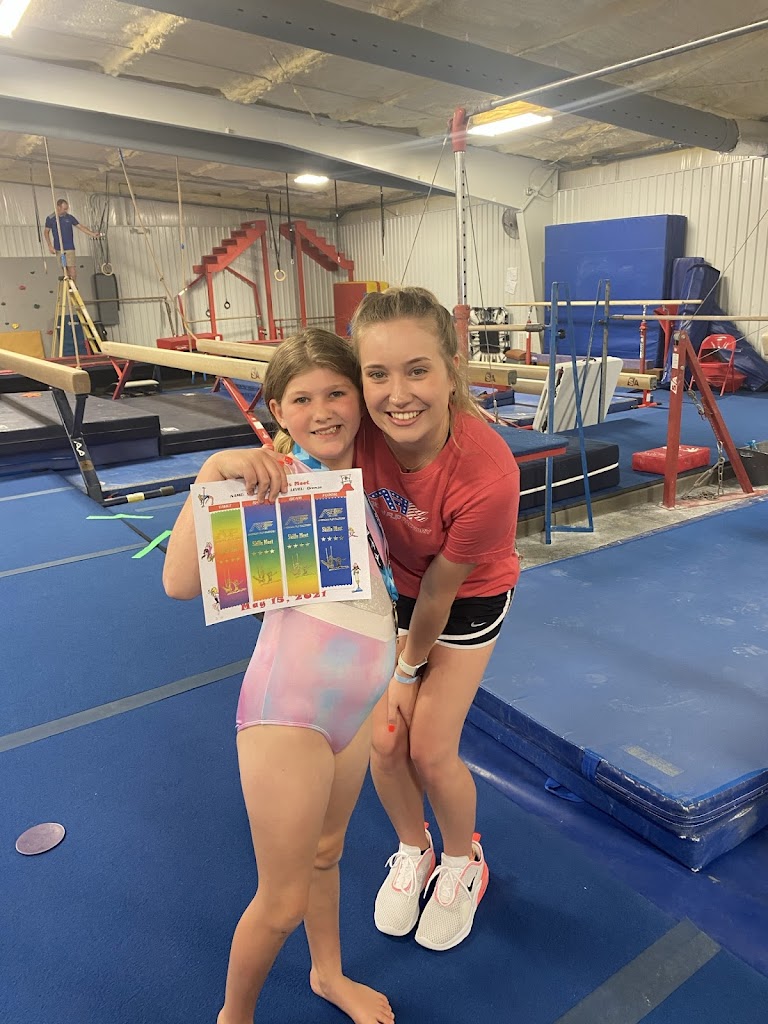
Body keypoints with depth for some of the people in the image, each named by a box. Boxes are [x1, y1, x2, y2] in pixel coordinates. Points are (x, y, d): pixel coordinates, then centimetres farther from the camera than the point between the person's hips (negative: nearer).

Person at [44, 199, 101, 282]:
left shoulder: (70, 217, 2)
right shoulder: (50, 219, -1)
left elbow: (81, 227, 1)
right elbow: (46, 232, 6)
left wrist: (92, 234, -13)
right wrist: (50, 246, -3)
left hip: (69, 248, 0)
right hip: (58, 249, 0)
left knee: (72, 269, -12)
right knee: (65, 270, 6)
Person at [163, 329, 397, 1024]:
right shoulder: (277, 477, -14)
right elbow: (181, 582, -24)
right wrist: (213, 473, -30)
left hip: (358, 704, 6)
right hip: (289, 705, -6)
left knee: (325, 853, 28)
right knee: (283, 902, 11)